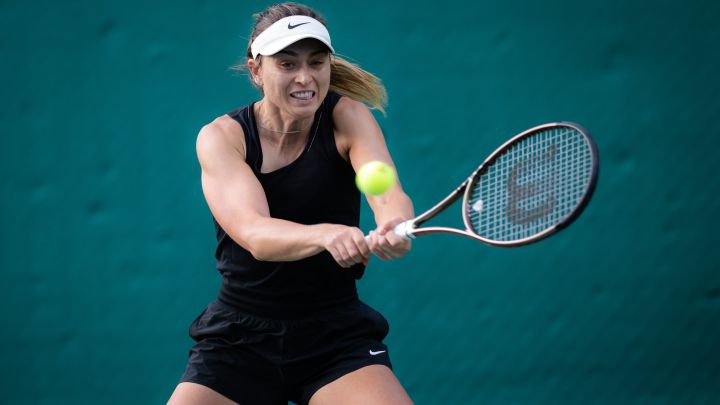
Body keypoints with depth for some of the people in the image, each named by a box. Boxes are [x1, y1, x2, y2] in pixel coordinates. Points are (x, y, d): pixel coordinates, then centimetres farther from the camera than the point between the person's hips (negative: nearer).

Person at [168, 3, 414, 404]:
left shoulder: (348, 117, -7)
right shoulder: (221, 137, -10)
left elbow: (390, 194, -25)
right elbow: (254, 234, -27)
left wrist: (395, 226, -50)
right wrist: (325, 235, -48)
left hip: (336, 335, 0)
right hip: (240, 337, 0)